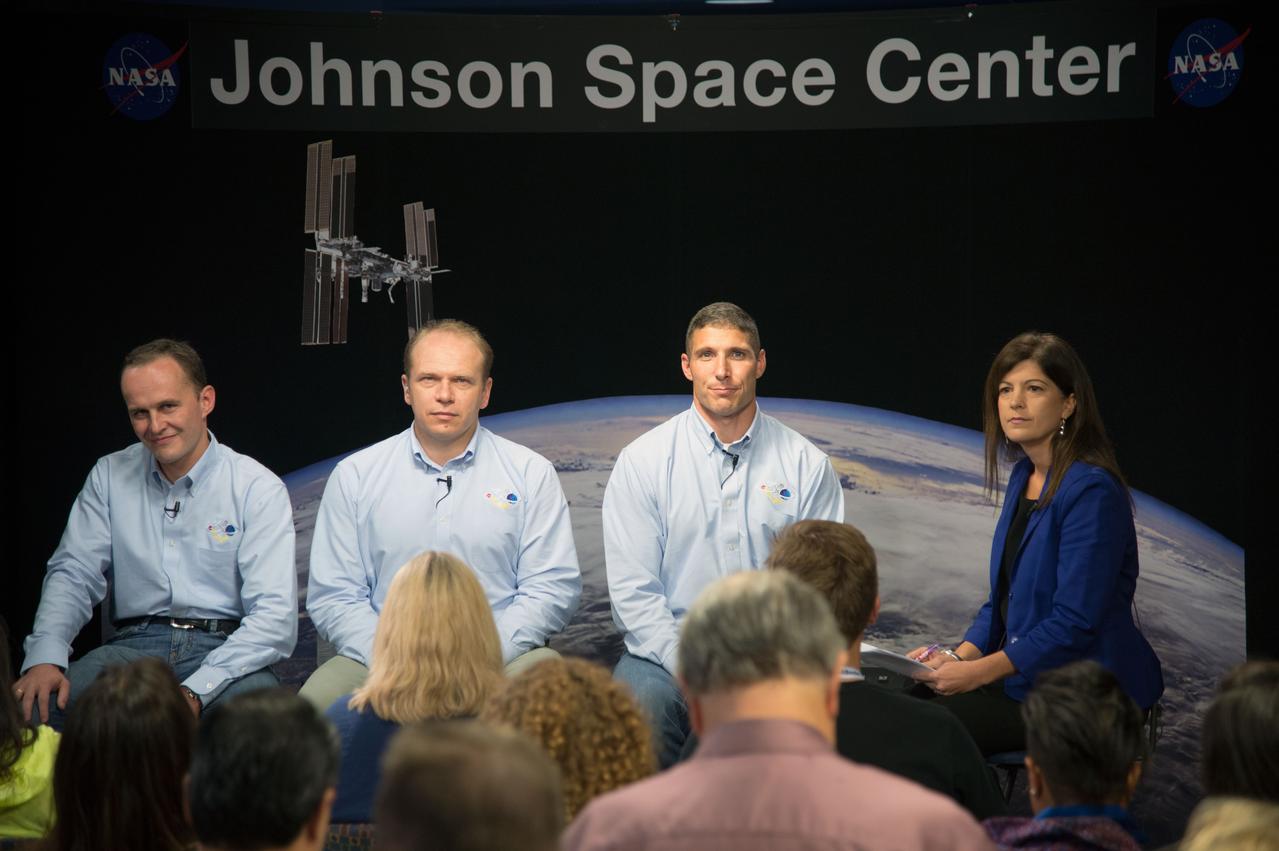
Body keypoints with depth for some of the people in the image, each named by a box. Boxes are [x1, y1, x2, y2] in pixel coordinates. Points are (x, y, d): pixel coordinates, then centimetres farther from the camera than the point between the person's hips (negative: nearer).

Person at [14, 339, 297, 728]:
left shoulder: (259, 489, -1)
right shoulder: (109, 477, 12)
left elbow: (275, 616, -10)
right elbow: (73, 575, 9)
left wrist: (194, 692, -25)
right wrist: (44, 658, -14)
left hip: (227, 651, -2)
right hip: (135, 645, 2)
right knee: (38, 705, -27)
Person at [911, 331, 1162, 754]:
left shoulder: (1093, 492, -18)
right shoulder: (1024, 477, 11)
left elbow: (1074, 624, -22)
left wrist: (977, 672, -20)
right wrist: (959, 656, 0)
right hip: (1024, 672, 9)